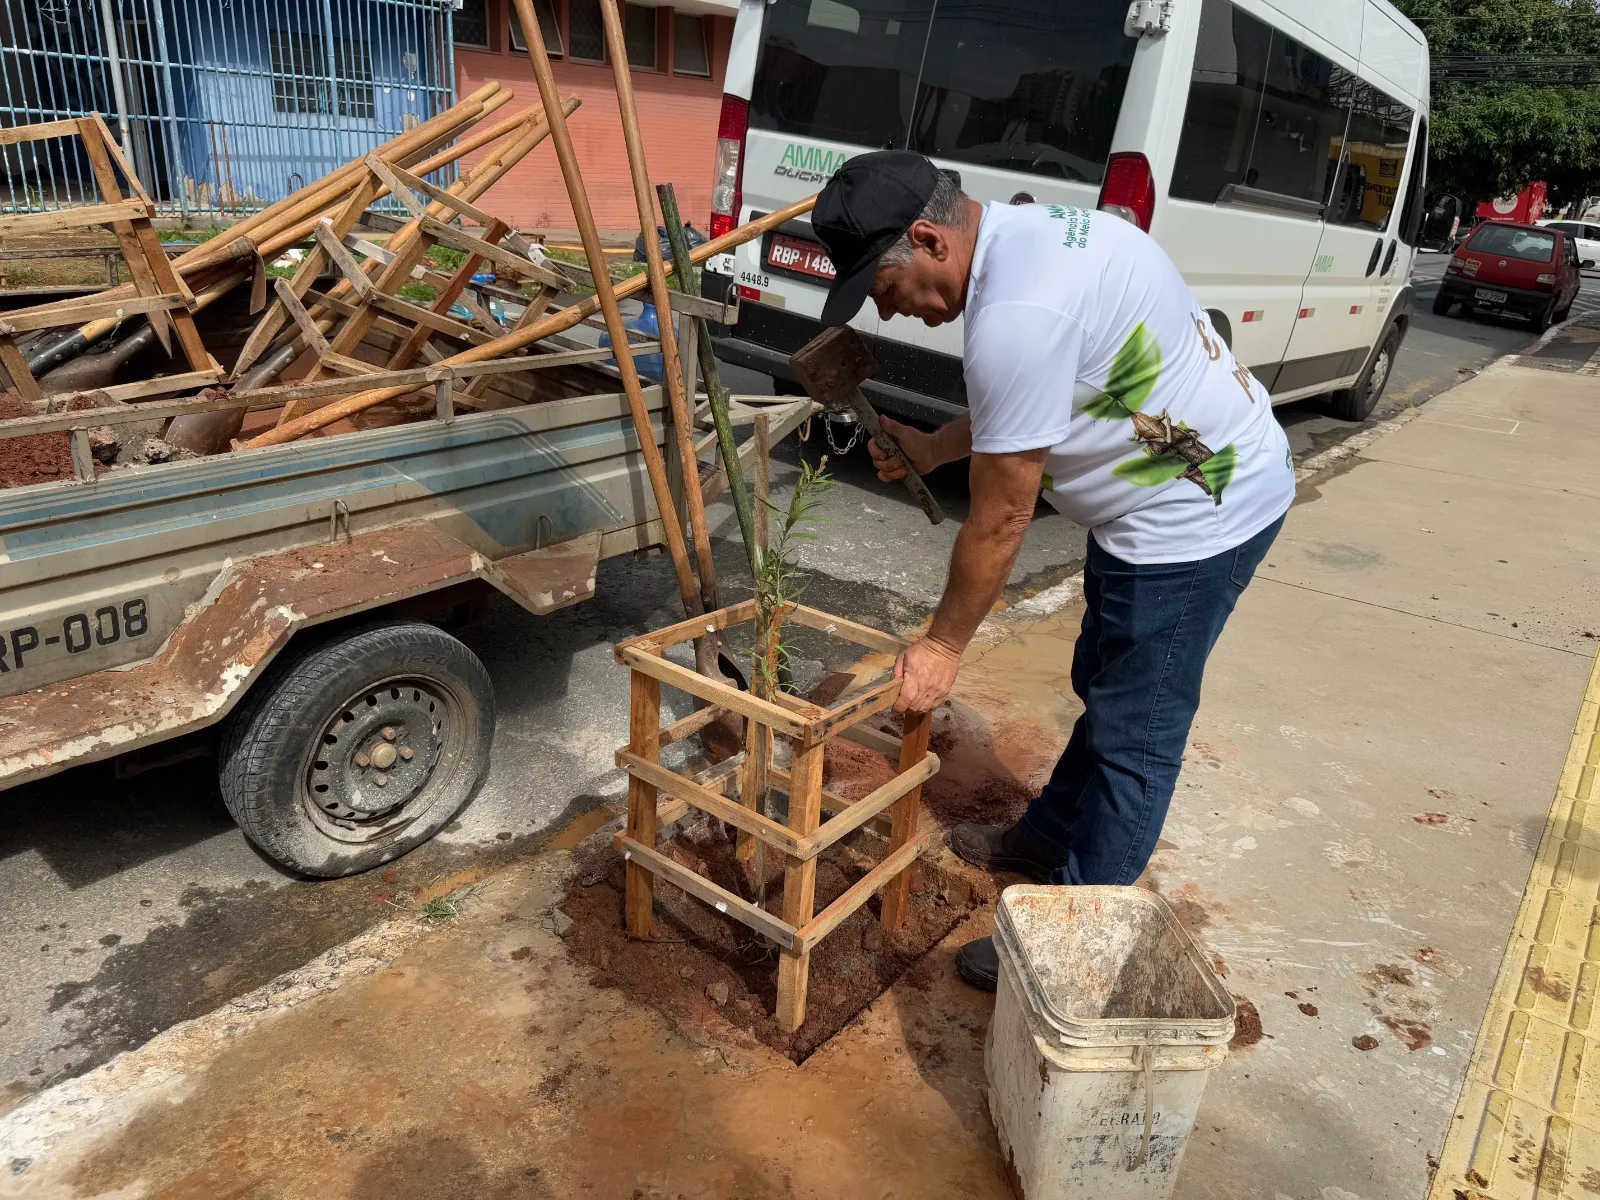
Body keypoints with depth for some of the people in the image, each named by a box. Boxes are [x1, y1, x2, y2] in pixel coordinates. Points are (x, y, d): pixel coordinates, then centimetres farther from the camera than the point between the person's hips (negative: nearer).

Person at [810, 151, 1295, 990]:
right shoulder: (1030, 230, 3)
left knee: (1133, 735, 0)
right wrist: (934, 448, 11)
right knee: (1104, 691, 23)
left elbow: (1000, 519, -22)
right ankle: (1050, 835, 42)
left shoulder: (1016, 316, -29)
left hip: (1193, 514, -10)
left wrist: (942, 647, -11)